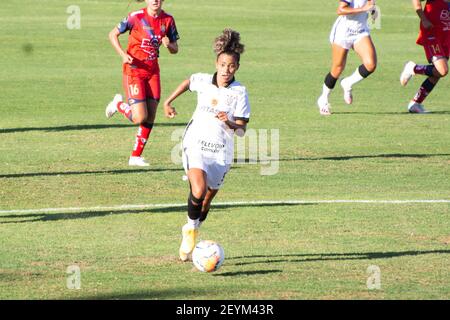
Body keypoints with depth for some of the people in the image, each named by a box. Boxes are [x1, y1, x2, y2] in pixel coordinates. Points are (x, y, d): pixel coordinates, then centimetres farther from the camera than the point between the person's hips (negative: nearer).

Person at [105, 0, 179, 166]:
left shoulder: (168, 20, 1)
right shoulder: (136, 17, -13)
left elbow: (175, 49, 9)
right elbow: (113, 35, -4)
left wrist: (169, 45, -15)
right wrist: (123, 54, -17)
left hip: (152, 71, 5)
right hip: (134, 70, -5)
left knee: (150, 117, 2)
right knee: (140, 117, -13)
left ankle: (136, 156, 15)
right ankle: (119, 104, 19)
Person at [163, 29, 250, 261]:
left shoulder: (240, 92, -7)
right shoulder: (202, 81, -1)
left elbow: (241, 130, -6)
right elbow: (188, 82, 25)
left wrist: (228, 123, -27)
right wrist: (168, 102, 27)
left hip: (221, 151, 1)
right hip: (196, 145, 0)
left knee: (207, 200, 9)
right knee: (199, 190, -26)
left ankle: (190, 239, 33)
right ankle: (190, 227, -1)